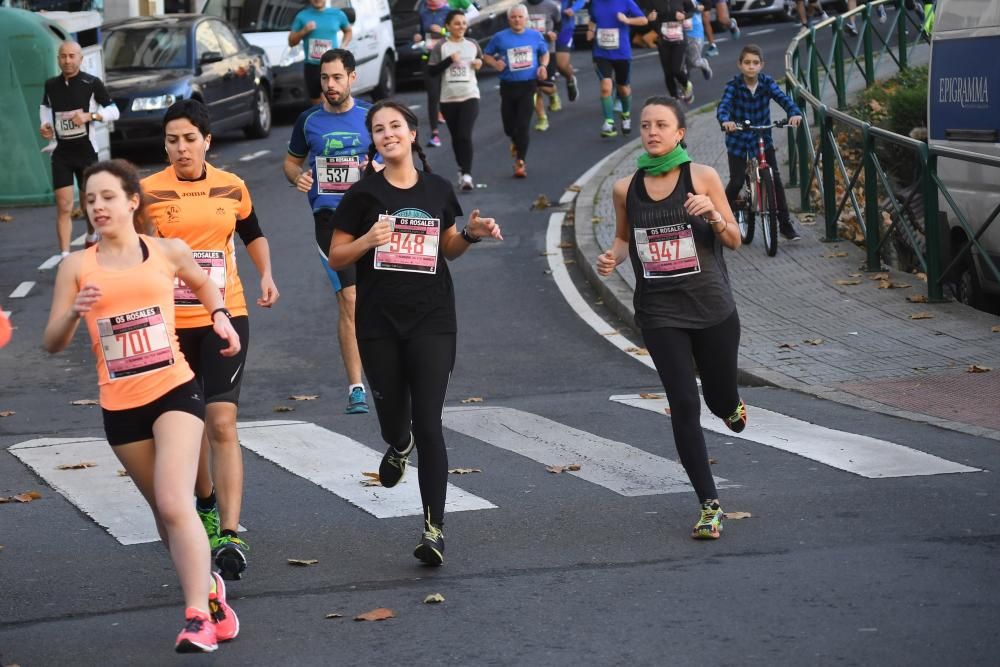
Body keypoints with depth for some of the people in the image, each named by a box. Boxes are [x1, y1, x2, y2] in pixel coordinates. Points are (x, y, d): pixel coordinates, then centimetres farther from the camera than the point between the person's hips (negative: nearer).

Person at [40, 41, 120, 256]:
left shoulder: (92, 84, -10)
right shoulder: (51, 85, 1)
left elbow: (114, 111, -7)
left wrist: (90, 116, -22)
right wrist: (45, 124, 0)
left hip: (86, 152, -1)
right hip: (61, 153, 1)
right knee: (63, 206, -10)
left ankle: (91, 238, 45)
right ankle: (65, 257, -14)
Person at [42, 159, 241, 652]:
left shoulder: (168, 252, 3)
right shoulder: (77, 267, 1)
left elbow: (202, 283, 26)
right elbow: (52, 343, 1)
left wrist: (219, 316, 8)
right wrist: (75, 311, -18)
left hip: (175, 393, -2)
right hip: (120, 407, 2)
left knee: (175, 505, -18)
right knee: (164, 510, 14)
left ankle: (197, 617, -16)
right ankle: (208, 587, 36)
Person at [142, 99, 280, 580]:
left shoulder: (231, 188, 5)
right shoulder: (149, 191, -3)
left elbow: (253, 234, 23)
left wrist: (266, 275, 10)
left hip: (225, 317, 0)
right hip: (171, 323, 0)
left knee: (222, 424, -13)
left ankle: (230, 535, -18)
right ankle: (205, 502, 41)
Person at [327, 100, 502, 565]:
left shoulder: (438, 191, 5)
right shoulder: (364, 195, -1)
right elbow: (336, 258, 0)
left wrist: (472, 234, -1)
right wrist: (368, 240, -18)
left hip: (431, 322, 0)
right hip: (379, 323, 0)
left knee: (428, 426, -8)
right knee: (392, 418, 11)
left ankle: (434, 528, -6)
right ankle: (398, 447, 51)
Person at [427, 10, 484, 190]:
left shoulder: (473, 44, 6)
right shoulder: (441, 46, -3)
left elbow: (480, 60, 25)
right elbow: (432, 71, -8)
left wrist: (479, 63, 2)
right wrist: (449, 60, -19)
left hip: (470, 96, 0)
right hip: (448, 98, 0)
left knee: (465, 135, -14)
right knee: (456, 137, 12)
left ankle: (467, 175, -19)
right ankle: (462, 169, 32)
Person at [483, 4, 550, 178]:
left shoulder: (535, 36, 4)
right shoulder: (500, 37, 0)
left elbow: (545, 53, 19)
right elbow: (486, 55, 9)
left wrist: (543, 66, -1)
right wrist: (495, 64, -11)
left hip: (528, 85, -1)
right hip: (508, 85, 1)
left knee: (523, 125, -9)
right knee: (509, 125, 8)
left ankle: (520, 162, -5)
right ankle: (515, 142, 44)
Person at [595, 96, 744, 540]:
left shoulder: (702, 177, -4)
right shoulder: (626, 188, 1)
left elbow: (734, 240, 1)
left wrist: (713, 215, -19)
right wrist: (612, 257, -4)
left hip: (712, 307, 0)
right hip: (660, 312, 0)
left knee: (720, 400, 12)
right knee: (684, 406, -8)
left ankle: (731, 405, 53)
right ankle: (709, 504, 0)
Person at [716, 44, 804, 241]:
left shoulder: (767, 83, -6)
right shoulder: (734, 85, -12)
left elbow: (783, 98, -20)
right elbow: (723, 106, -26)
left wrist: (794, 113, -41)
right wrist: (725, 121, -49)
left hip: (763, 140, 2)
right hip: (738, 141, -2)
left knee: (775, 180, -4)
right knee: (736, 183, -4)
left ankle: (785, 224, 5)